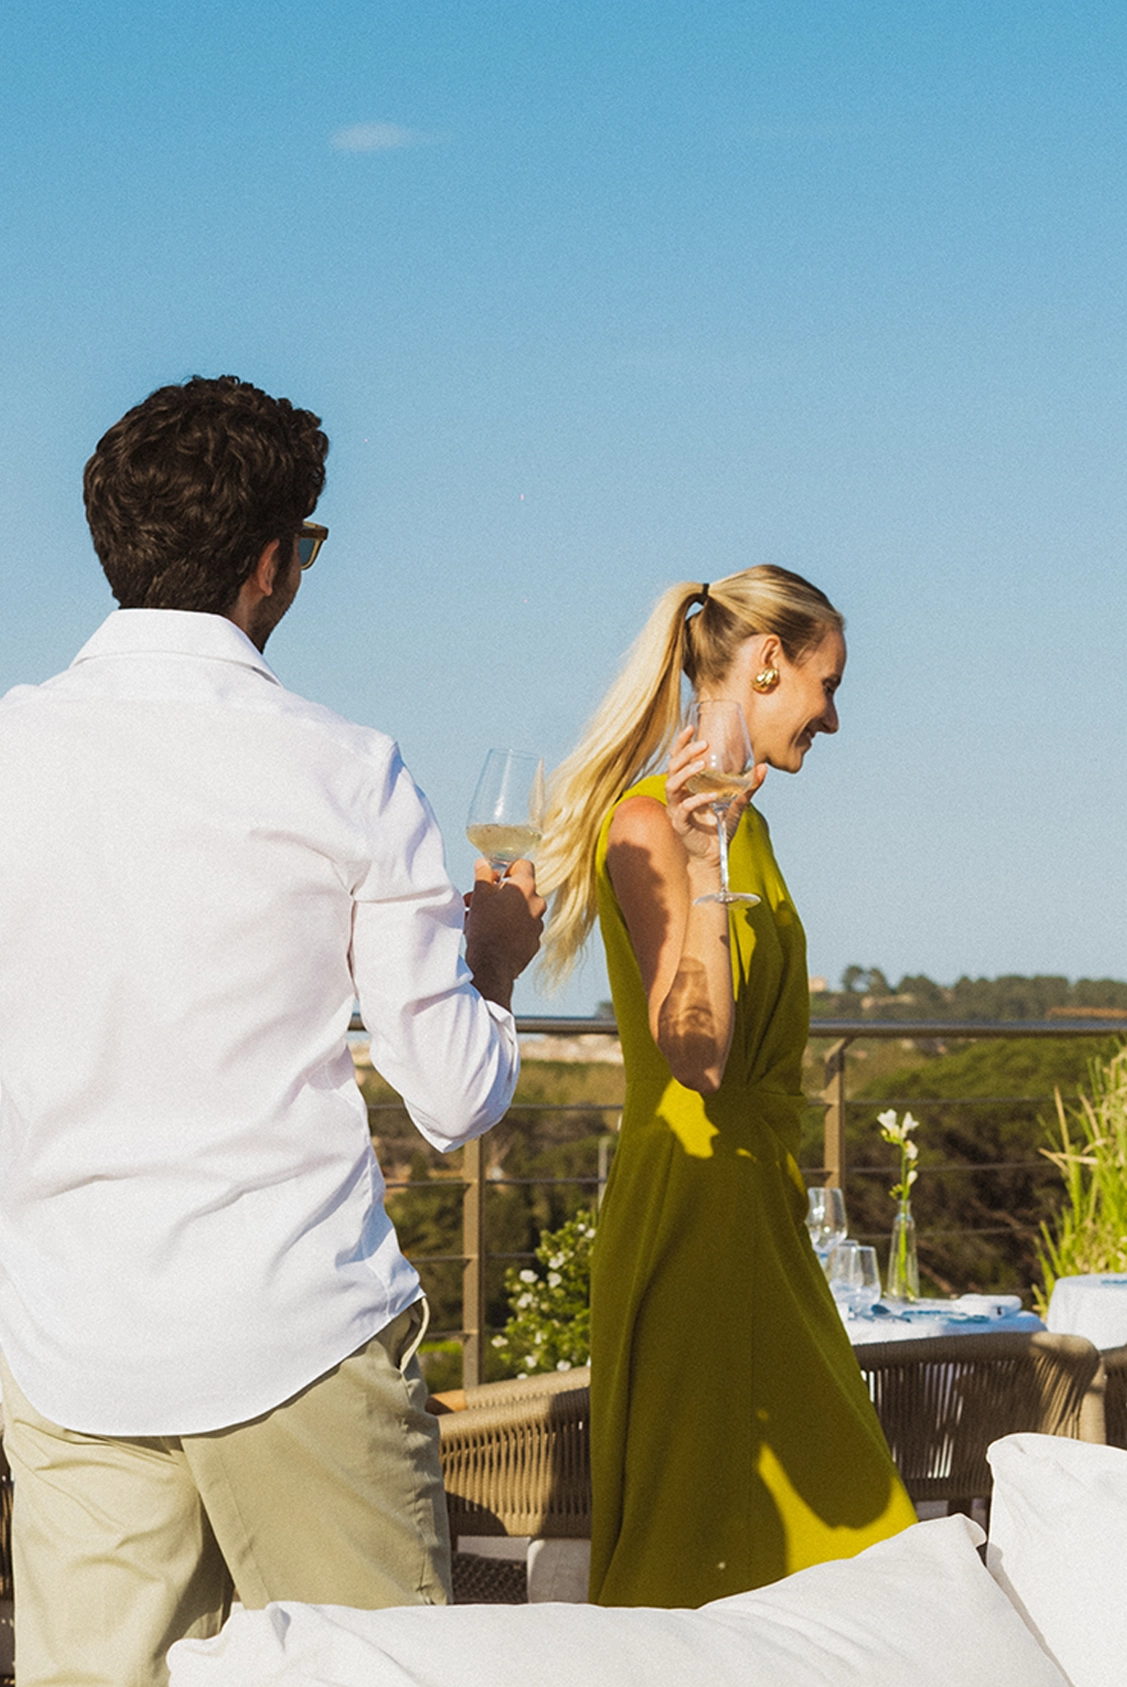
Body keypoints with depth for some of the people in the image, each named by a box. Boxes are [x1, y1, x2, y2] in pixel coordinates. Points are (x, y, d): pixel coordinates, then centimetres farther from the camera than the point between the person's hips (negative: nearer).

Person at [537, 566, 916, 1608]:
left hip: (760, 1200, 10)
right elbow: (696, 1056, -26)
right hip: (691, 1205, -10)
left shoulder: (744, 825, 14)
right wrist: (700, 873, -32)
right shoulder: (649, 824, -14)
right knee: (693, 1555, -4)